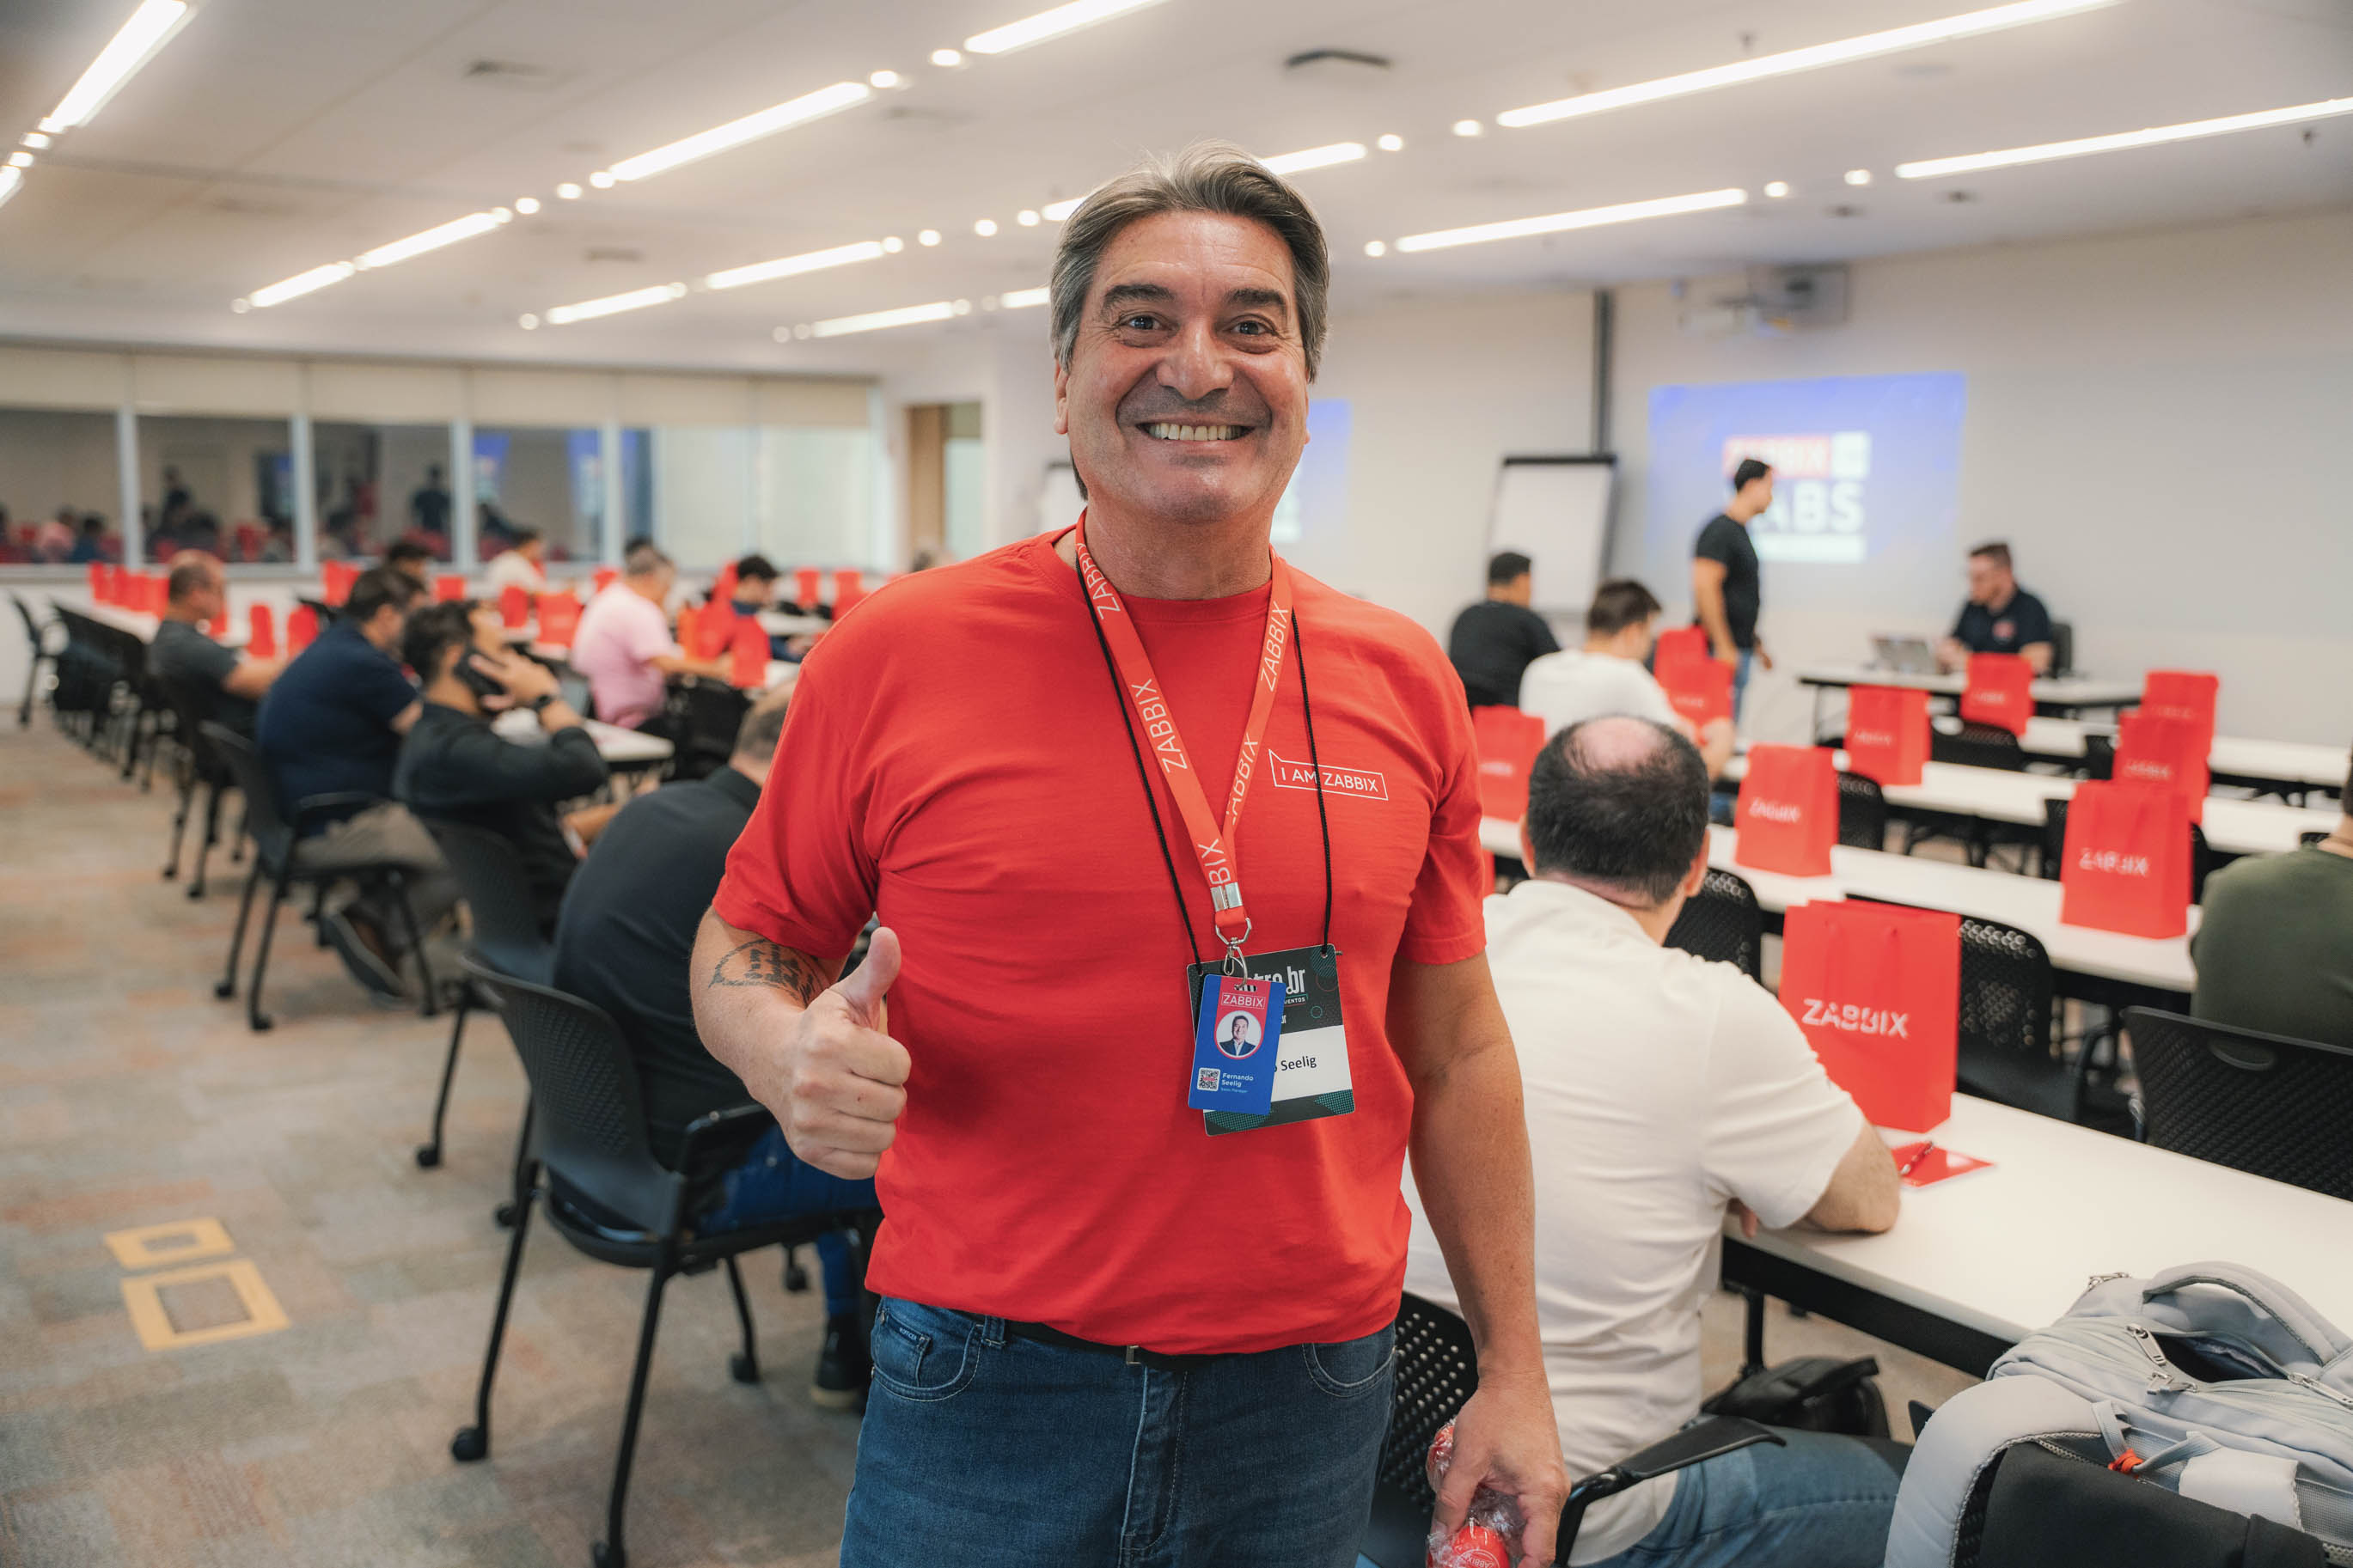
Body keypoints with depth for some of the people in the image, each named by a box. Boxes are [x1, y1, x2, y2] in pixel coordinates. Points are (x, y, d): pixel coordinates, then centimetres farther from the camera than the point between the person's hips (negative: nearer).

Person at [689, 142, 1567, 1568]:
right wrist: (792, 1051, -21)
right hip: (989, 1388, -2)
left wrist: (1514, 1371, 7)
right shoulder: (898, 656, -9)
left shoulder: (1402, 683, -1)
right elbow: (743, 946, 2)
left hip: (1312, 1394, 3)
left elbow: (1457, 1045, 6)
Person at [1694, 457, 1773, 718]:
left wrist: (1755, 643, 25)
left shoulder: (1739, 531, 18)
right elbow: (1705, 589, -22)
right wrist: (1724, 647, -23)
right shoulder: (1720, 531, -13)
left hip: (1739, 650, 10)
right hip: (1725, 651, -10)